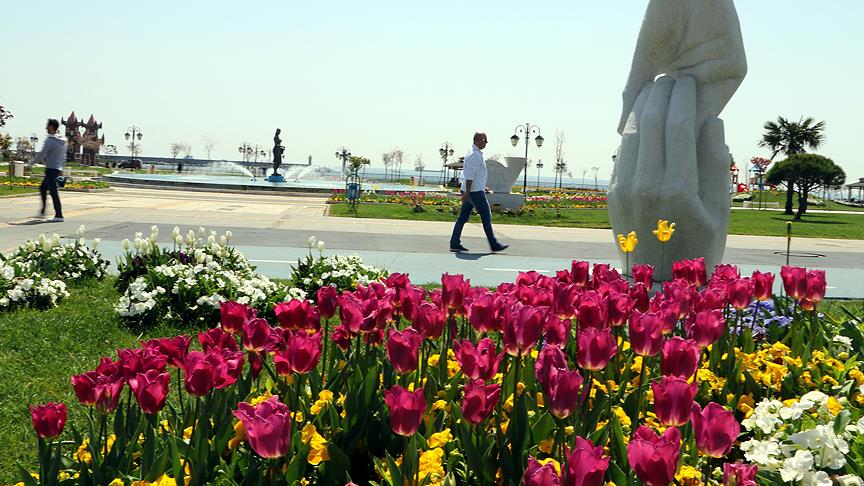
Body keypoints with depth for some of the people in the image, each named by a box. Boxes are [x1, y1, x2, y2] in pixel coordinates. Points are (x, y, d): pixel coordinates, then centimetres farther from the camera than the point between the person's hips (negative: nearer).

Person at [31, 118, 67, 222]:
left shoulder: (50, 140, -15)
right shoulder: (62, 141, 11)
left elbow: (42, 154, -14)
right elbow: (64, 156, 16)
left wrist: (32, 162, 1)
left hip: (51, 169, -9)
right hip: (58, 169, 9)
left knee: (53, 192, -7)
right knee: (42, 189, 19)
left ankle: (59, 215, -8)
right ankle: (42, 212, 21)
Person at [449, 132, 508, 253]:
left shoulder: (473, 153, 17)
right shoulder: (475, 155, -15)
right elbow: (470, 175, -22)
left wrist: (482, 187, 27)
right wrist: (467, 192, -25)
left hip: (469, 191, 10)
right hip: (475, 192, -10)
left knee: (463, 218, 7)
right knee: (486, 217, -2)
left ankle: (454, 244, 6)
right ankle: (494, 245, 4)